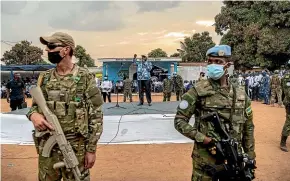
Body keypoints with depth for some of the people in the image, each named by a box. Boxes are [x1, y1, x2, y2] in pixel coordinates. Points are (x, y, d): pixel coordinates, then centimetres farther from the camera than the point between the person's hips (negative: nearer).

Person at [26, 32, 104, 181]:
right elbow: (35, 105, 15)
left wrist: (92, 149, -10)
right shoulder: (45, 78, 6)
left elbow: (96, 115, -7)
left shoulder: (85, 77, -7)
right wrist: (33, 114, -11)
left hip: (75, 149, -4)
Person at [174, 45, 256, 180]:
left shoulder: (240, 94, 4)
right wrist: (202, 138, -17)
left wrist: (250, 158, 10)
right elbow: (179, 121, -8)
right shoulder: (198, 91, -9)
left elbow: (248, 128, 11)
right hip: (206, 158, -3)